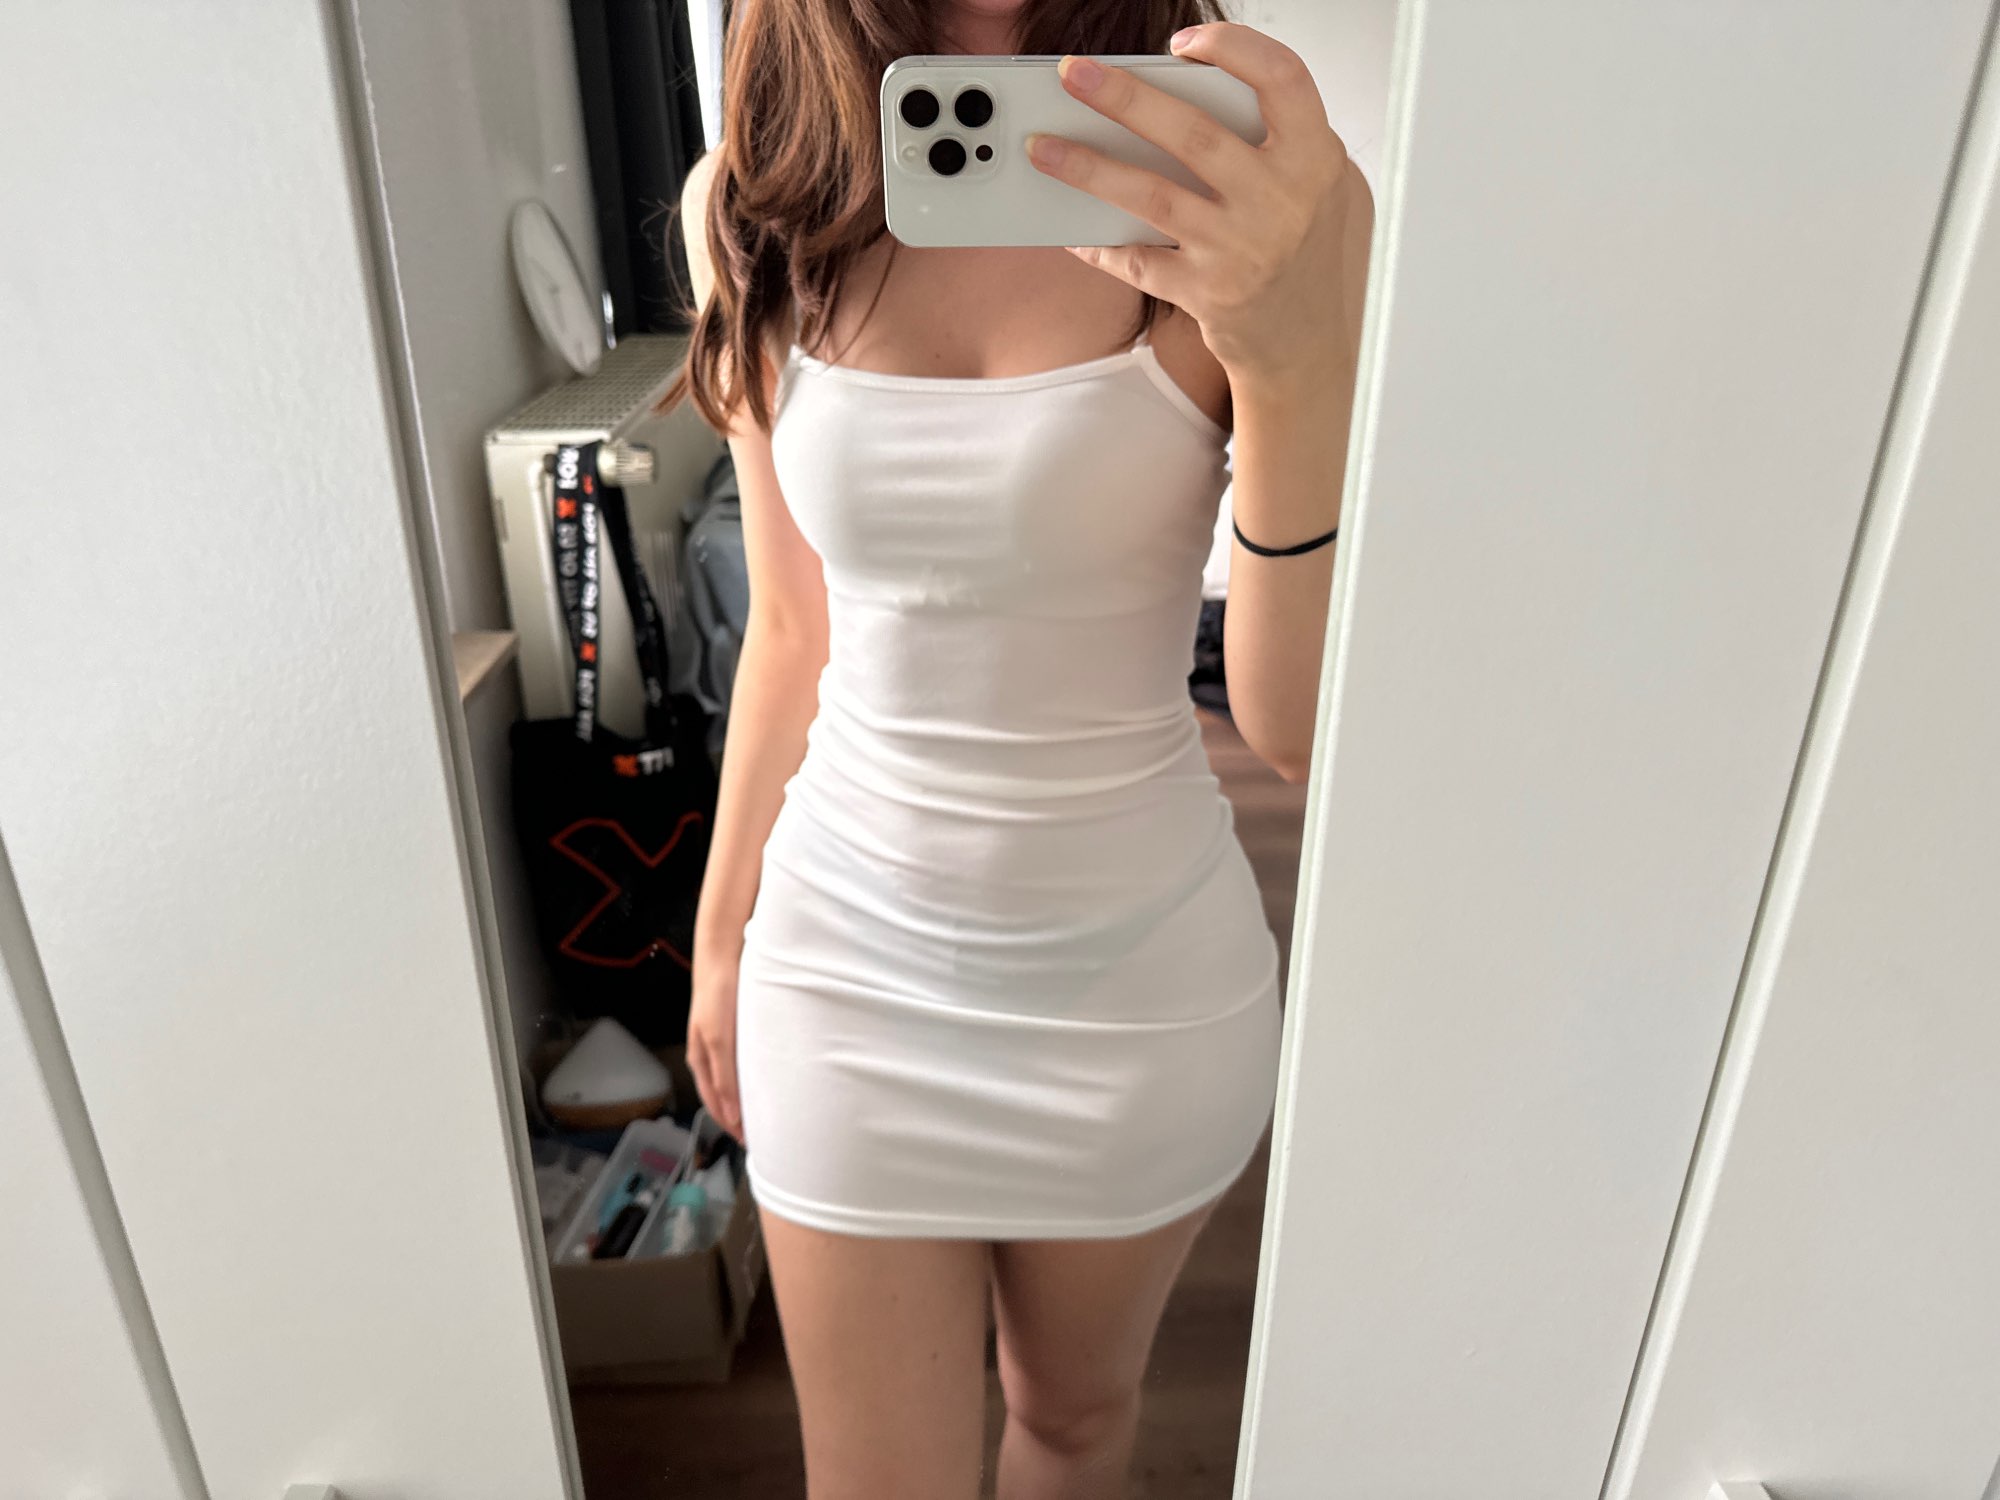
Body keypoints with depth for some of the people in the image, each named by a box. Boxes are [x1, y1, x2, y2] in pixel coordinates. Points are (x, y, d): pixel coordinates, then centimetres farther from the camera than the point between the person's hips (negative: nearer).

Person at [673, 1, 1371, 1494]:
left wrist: (1300, 363, -32)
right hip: (850, 964, 1)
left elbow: (1304, 727, -17)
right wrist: (723, 927, 14)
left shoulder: (1257, 186, -13)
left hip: (1137, 975, 0)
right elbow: (791, 636, 5)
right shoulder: (756, 203, -5)